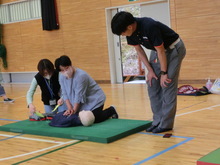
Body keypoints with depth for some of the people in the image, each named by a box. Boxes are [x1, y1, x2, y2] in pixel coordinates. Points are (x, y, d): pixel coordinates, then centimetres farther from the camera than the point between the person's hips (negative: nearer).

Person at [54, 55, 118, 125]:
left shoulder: (81, 75, -29)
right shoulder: (62, 77, -7)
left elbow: (79, 95, -26)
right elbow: (65, 94, -5)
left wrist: (74, 110, -22)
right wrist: (70, 108, -17)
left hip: (95, 99, -7)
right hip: (83, 103, 7)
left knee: (94, 119, -17)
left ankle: (111, 110, 13)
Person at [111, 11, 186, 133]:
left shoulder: (150, 27, -35)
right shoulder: (131, 32, -13)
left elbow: (161, 51, -25)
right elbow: (139, 50, 0)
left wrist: (163, 73, -17)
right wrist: (150, 70, -2)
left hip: (173, 48, -8)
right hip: (157, 50, 8)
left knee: (167, 85, -11)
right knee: (152, 85, 3)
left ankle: (166, 124, -4)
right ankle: (157, 121, 9)